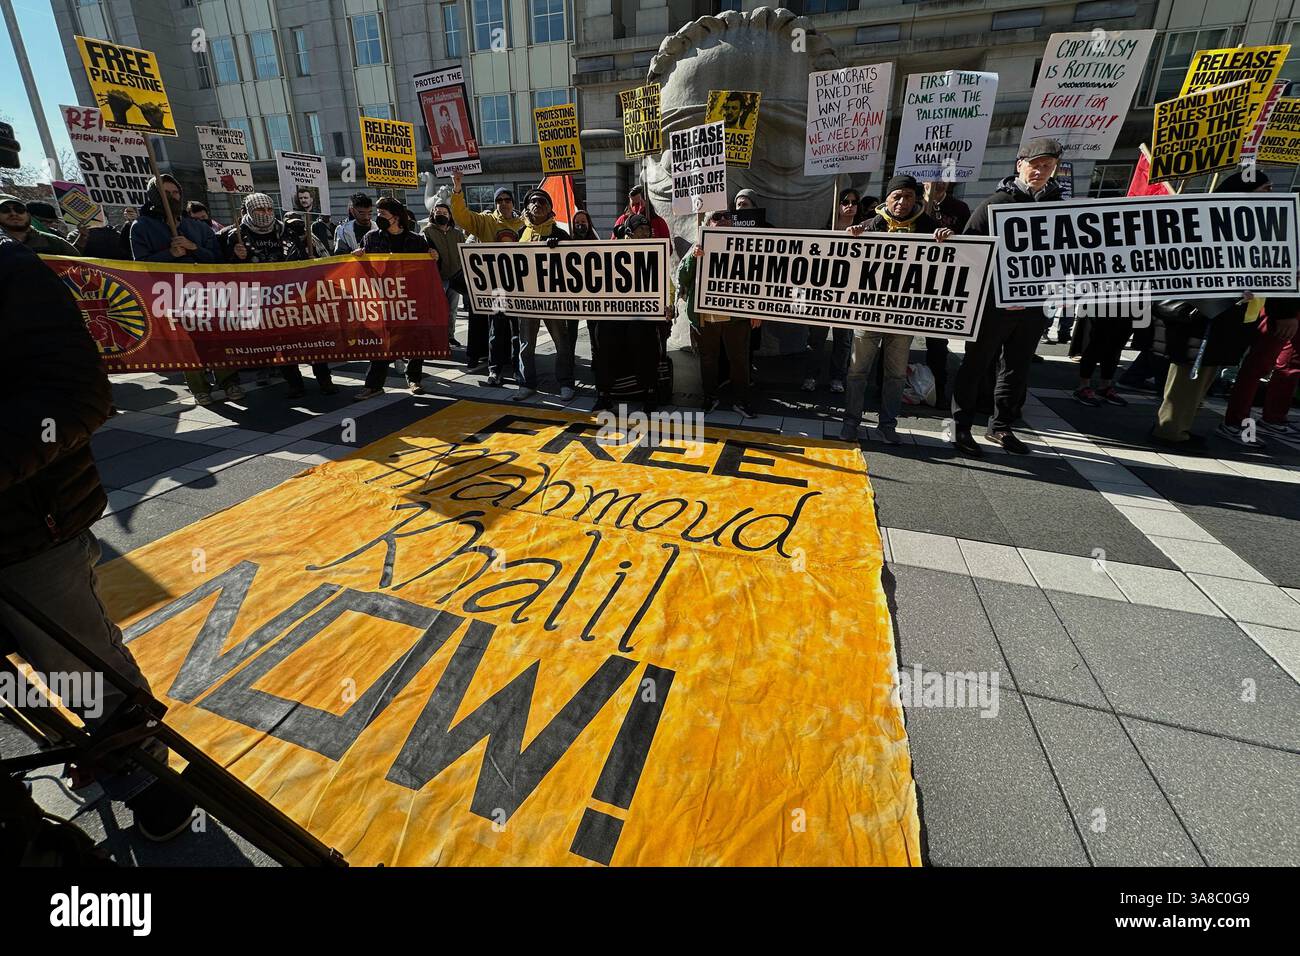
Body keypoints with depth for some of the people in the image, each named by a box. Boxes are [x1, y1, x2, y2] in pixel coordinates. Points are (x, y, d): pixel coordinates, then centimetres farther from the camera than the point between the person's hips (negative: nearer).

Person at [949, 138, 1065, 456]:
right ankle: (961, 427, 9)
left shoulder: (1058, 205, 11)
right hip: (993, 301, -6)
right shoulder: (997, 203, -4)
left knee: (1018, 367, 11)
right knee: (976, 364, 0)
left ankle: (1001, 427, 23)